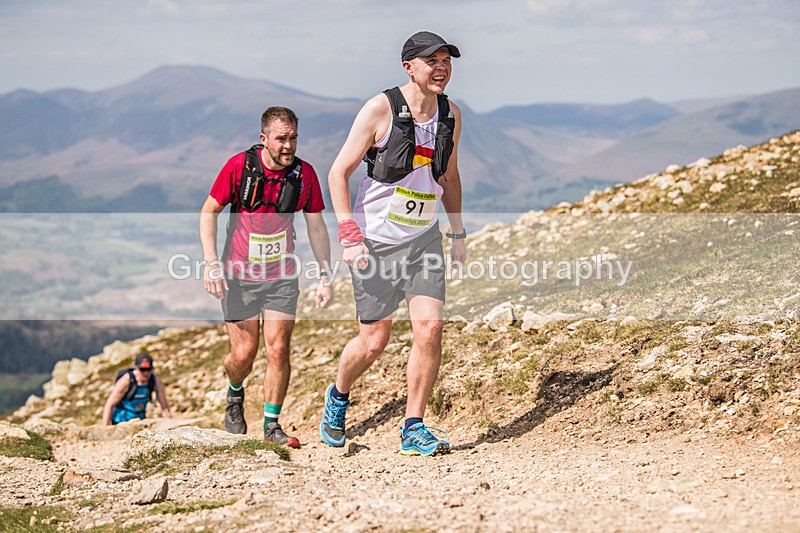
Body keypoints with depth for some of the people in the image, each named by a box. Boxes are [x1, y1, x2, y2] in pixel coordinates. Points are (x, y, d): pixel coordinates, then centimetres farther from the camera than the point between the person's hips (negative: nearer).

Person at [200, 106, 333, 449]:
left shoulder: (304, 174, -6)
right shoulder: (239, 166, -12)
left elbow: (316, 227, 4)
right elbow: (208, 212, -4)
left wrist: (325, 278, 0)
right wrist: (211, 263, -14)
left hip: (282, 277, 1)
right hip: (239, 275, -1)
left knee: (278, 349, -7)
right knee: (243, 353, -2)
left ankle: (271, 424, 7)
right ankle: (235, 395, 31)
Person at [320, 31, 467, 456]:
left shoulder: (451, 115, 4)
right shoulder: (380, 109, -13)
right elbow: (338, 173, -10)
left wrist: (458, 234, 16)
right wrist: (349, 236, -18)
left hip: (424, 238, 4)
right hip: (375, 241, -4)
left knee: (429, 329, -10)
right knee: (374, 341, 2)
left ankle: (413, 429, 1)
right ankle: (338, 396, 32)